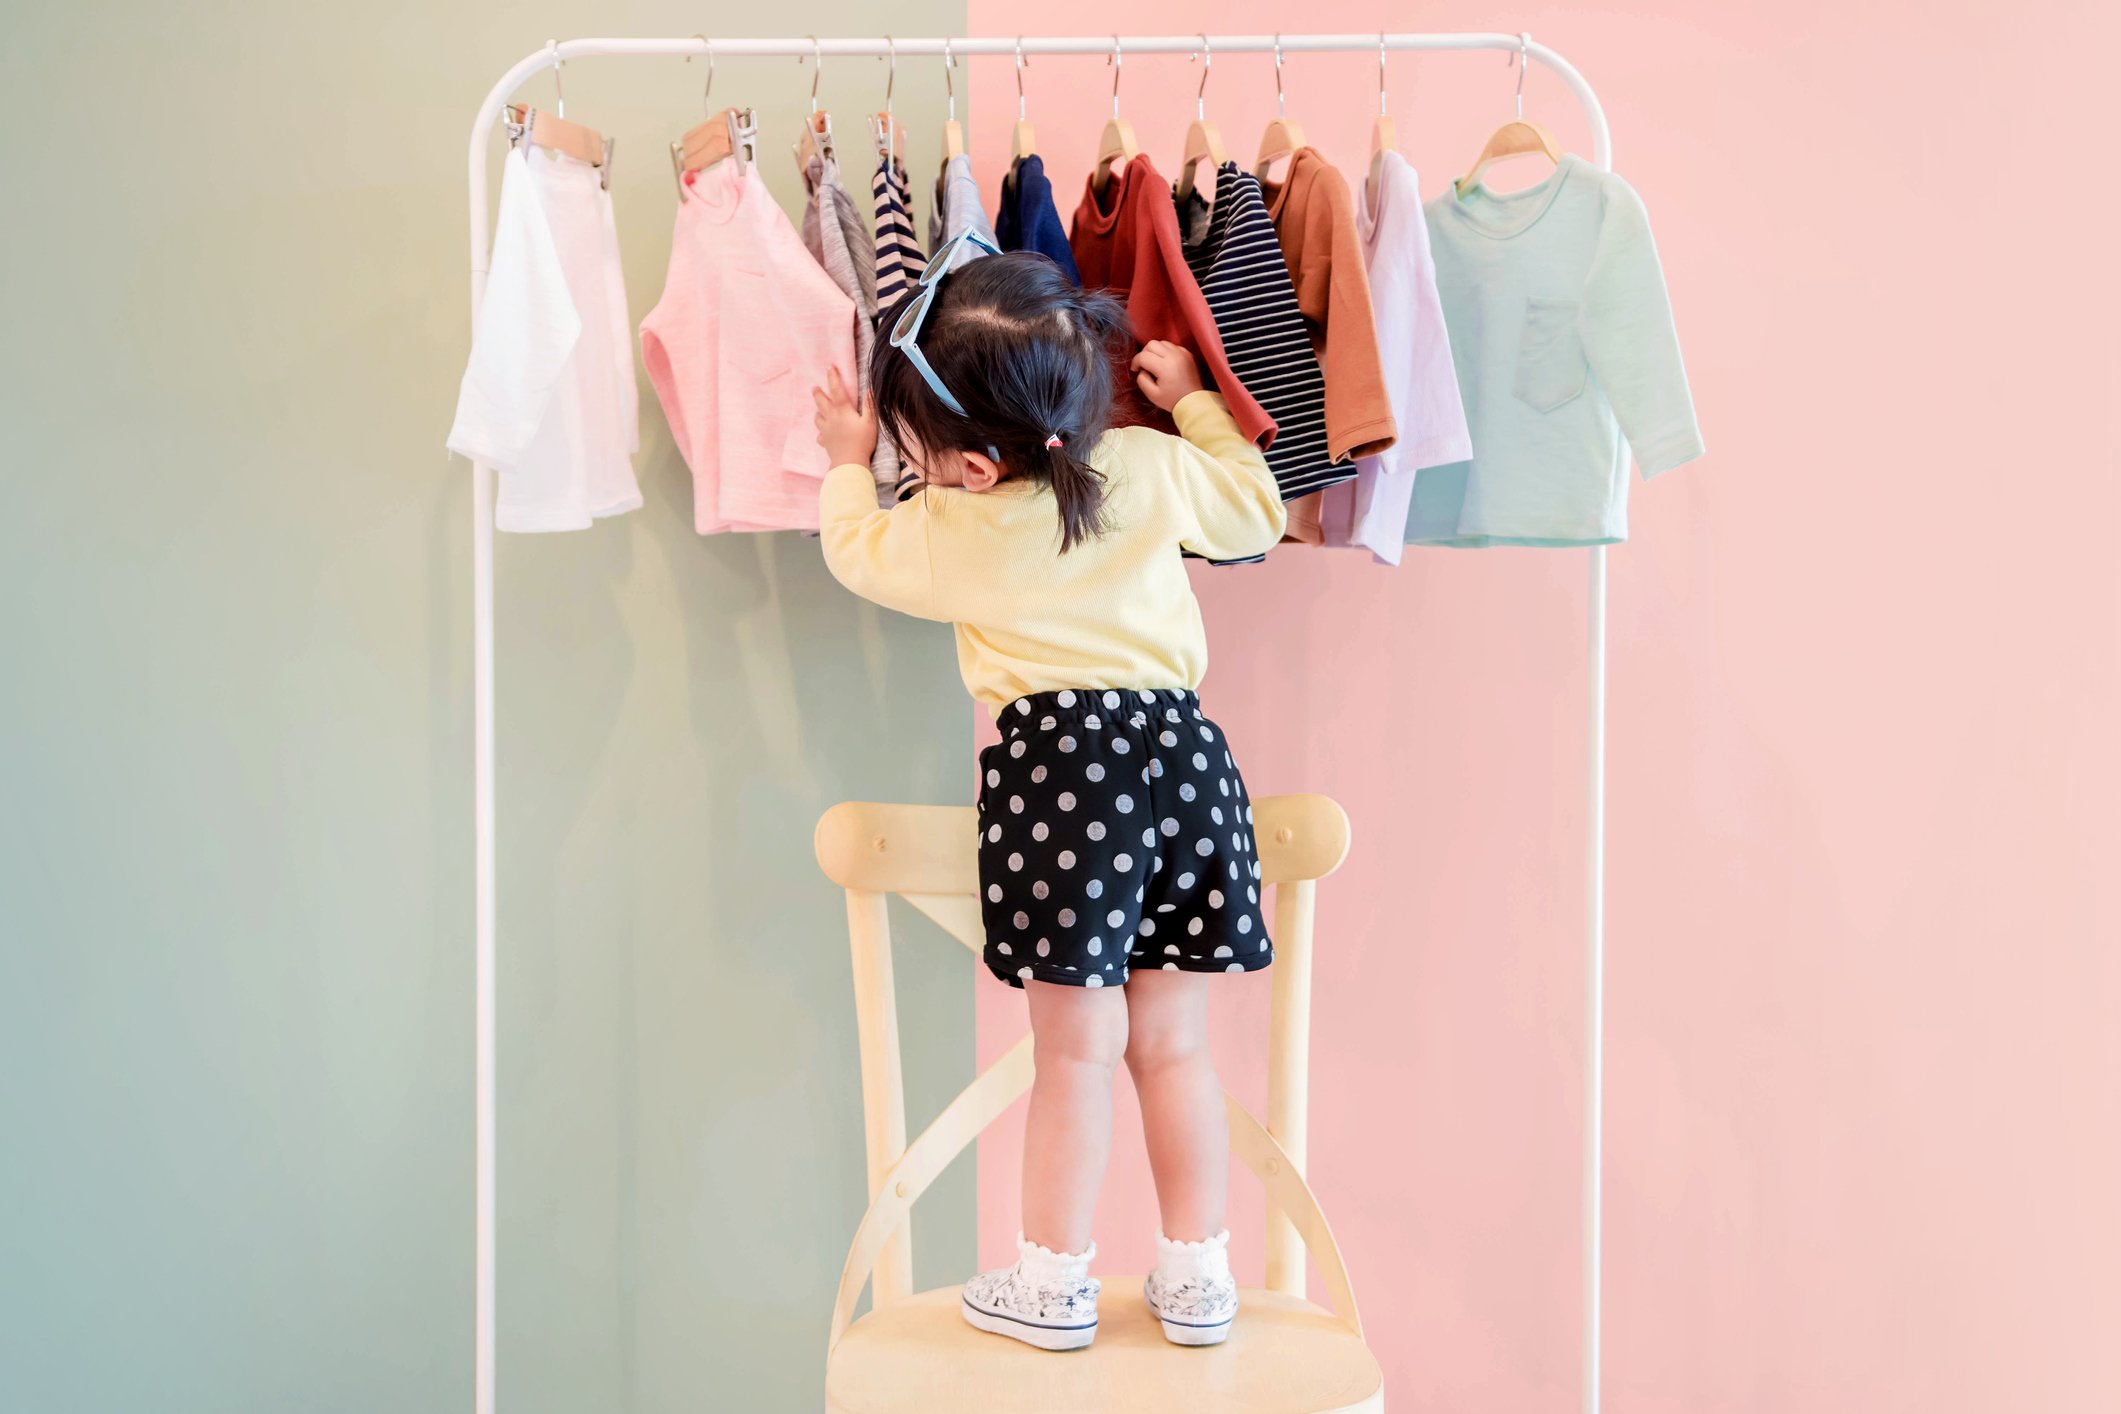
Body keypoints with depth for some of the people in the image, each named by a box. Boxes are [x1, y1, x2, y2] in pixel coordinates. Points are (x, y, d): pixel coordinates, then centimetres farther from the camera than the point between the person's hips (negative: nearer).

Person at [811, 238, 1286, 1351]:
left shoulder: (948, 533, 0)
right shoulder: (1153, 467, 4)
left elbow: (857, 550, 21)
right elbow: (1255, 513, 22)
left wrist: (847, 460, 38)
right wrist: (1195, 401, 31)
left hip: (1060, 759, -4)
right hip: (1185, 749, 4)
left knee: (1076, 1049, 5)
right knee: (1170, 1041, 13)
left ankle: (1054, 1281, 16)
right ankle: (1197, 1275, 21)